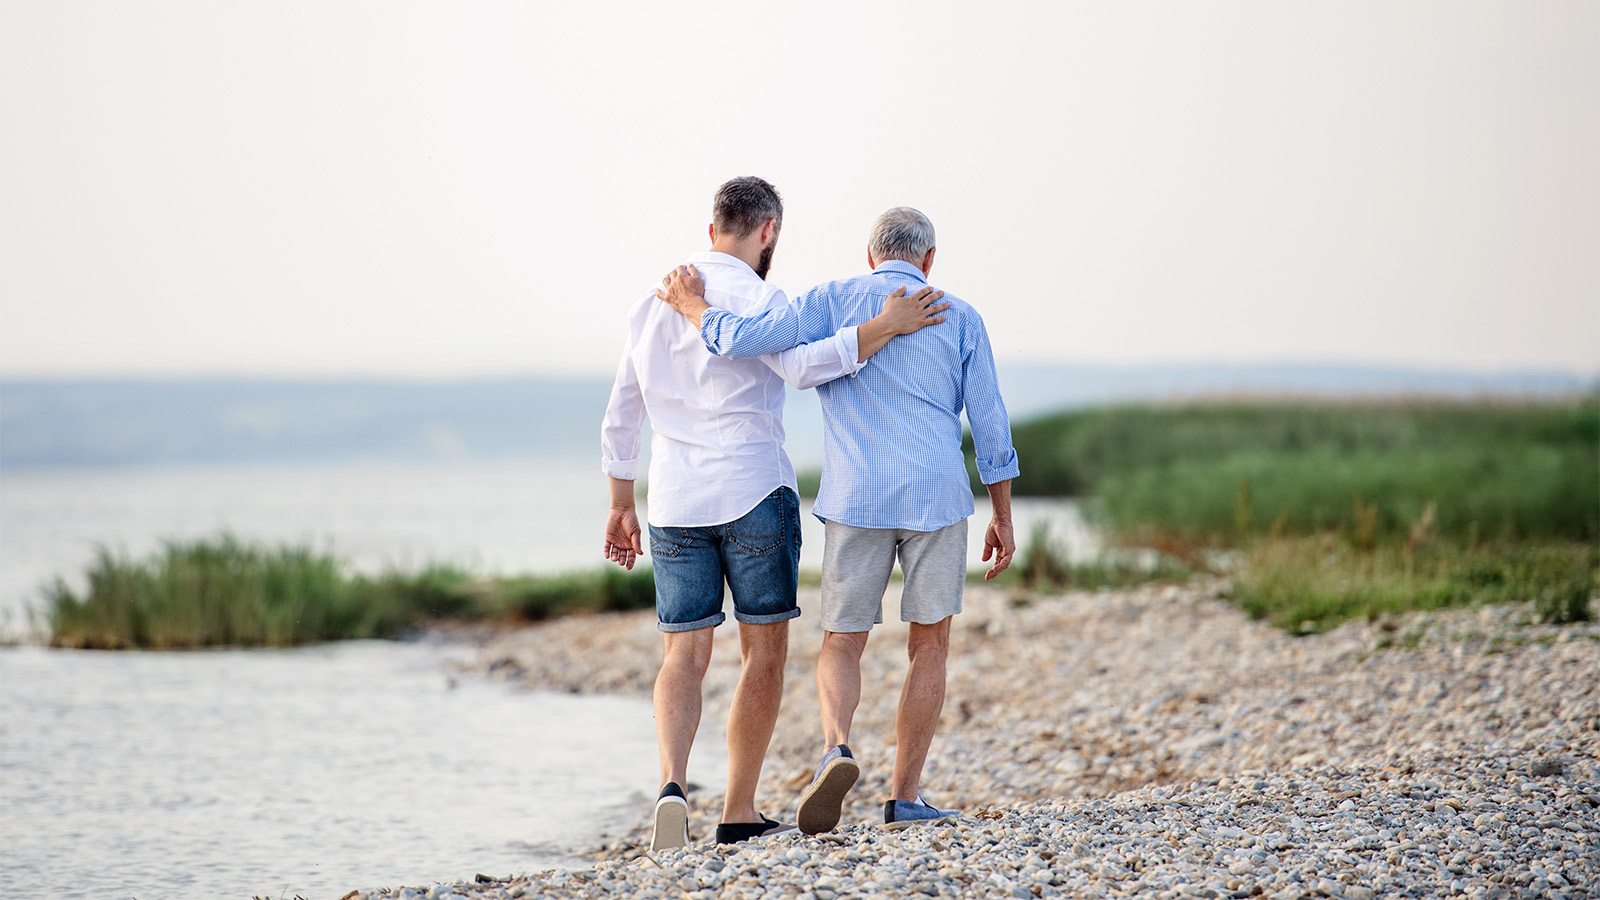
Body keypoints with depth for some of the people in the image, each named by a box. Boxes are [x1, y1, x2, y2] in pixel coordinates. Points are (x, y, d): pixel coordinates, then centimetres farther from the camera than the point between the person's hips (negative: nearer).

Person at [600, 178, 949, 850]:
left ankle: (672, 784, -19)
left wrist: (621, 507, 23)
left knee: (685, 655, 5)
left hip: (675, 503, 5)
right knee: (763, 654, 7)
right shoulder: (755, 296, -9)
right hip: (754, 495, -5)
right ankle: (739, 814, 8)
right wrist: (885, 327, -22)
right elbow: (803, 366, -27)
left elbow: (620, 417, 16)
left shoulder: (653, 303, 12)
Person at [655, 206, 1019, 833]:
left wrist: (693, 306, 10)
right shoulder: (960, 318, 8)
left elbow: (741, 339, -9)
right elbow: (990, 425, 6)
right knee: (930, 644, 13)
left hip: (856, 498, 0)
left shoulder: (834, 301, 4)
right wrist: (1003, 517, 12)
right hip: (936, 497, 0)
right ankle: (905, 798, 9)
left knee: (842, 646, 9)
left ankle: (835, 750, -21)